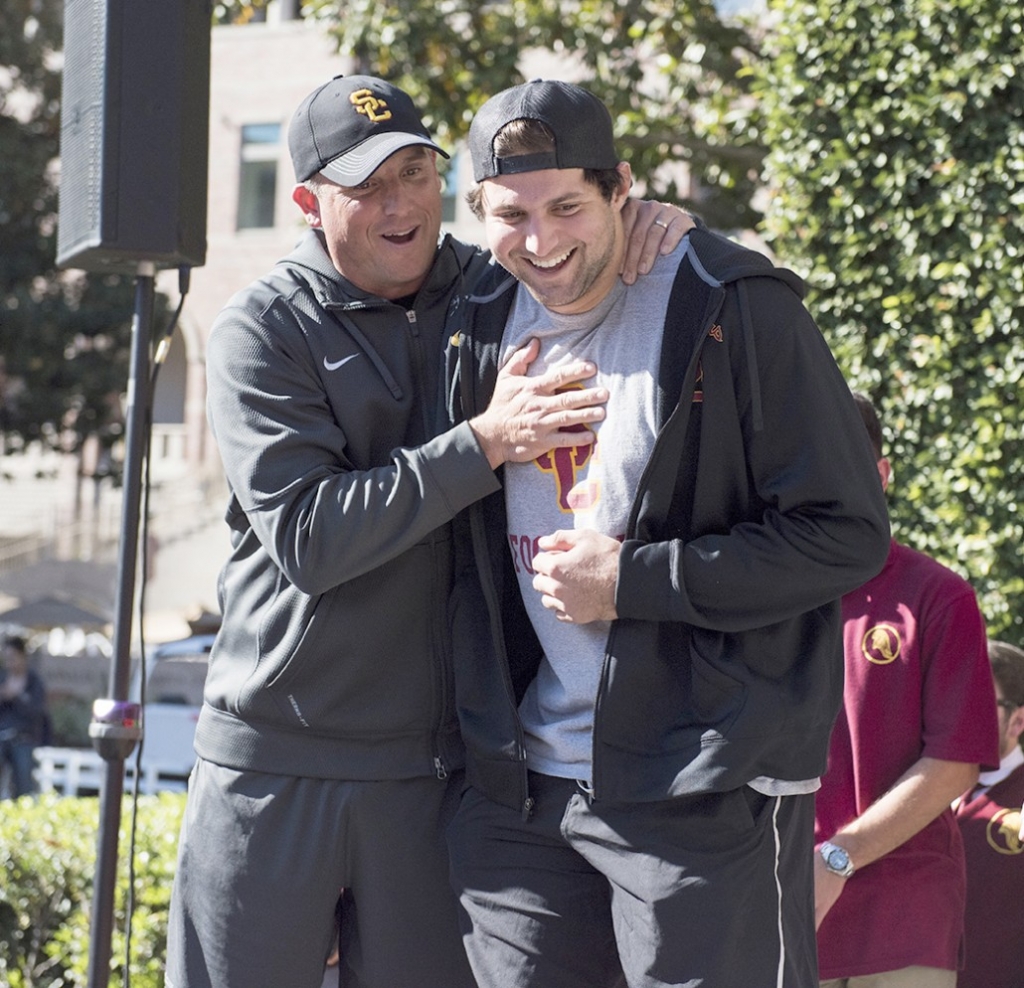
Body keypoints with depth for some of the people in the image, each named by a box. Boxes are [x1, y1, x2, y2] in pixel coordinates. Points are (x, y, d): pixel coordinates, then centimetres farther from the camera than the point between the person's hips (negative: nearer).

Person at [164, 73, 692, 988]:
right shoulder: (262, 332, -5)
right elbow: (306, 537, -15)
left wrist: (660, 227, -6)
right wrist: (483, 445, -20)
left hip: (434, 767, 3)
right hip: (277, 763, -2)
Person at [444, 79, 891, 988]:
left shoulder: (738, 310, -10)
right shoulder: (487, 323, 9)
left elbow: (845, 535, -12)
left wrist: (633, 582, -15)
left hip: (703, 791, -6)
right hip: (521, 789, 6)